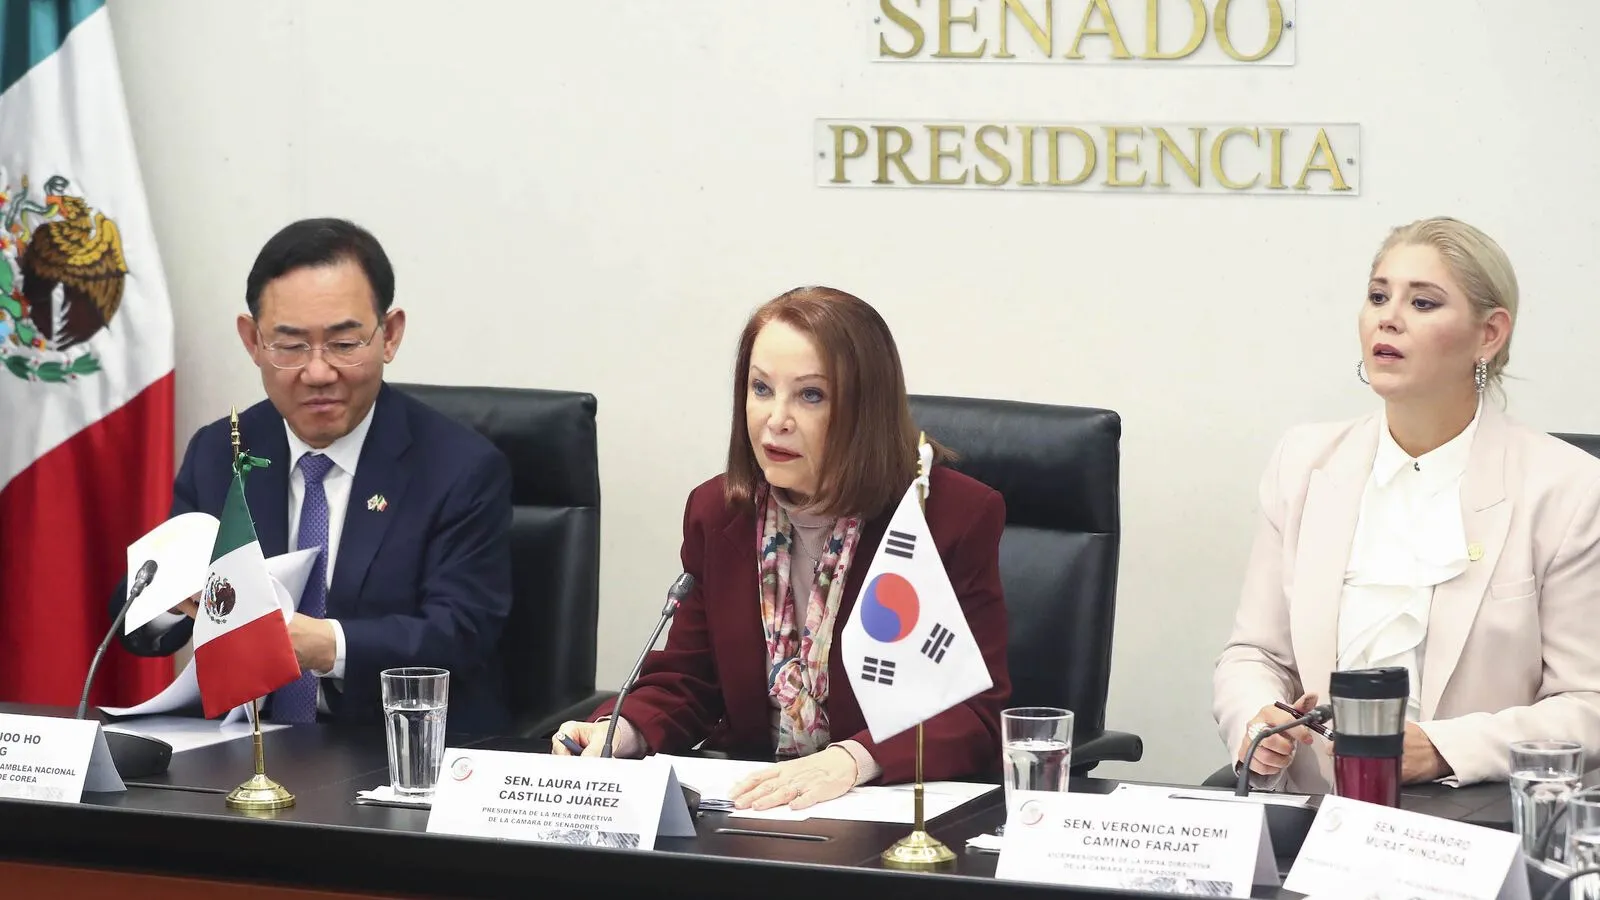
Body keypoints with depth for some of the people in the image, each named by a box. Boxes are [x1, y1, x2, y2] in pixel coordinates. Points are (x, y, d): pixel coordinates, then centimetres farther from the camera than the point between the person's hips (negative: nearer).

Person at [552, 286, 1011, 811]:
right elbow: (685, 682, 16)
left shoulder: (959, 515, -5)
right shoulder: (717, 512, 9)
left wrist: (852, 761, -25)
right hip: (748, 803, 4)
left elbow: (977, 714, -8)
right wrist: (620, 730, -7)